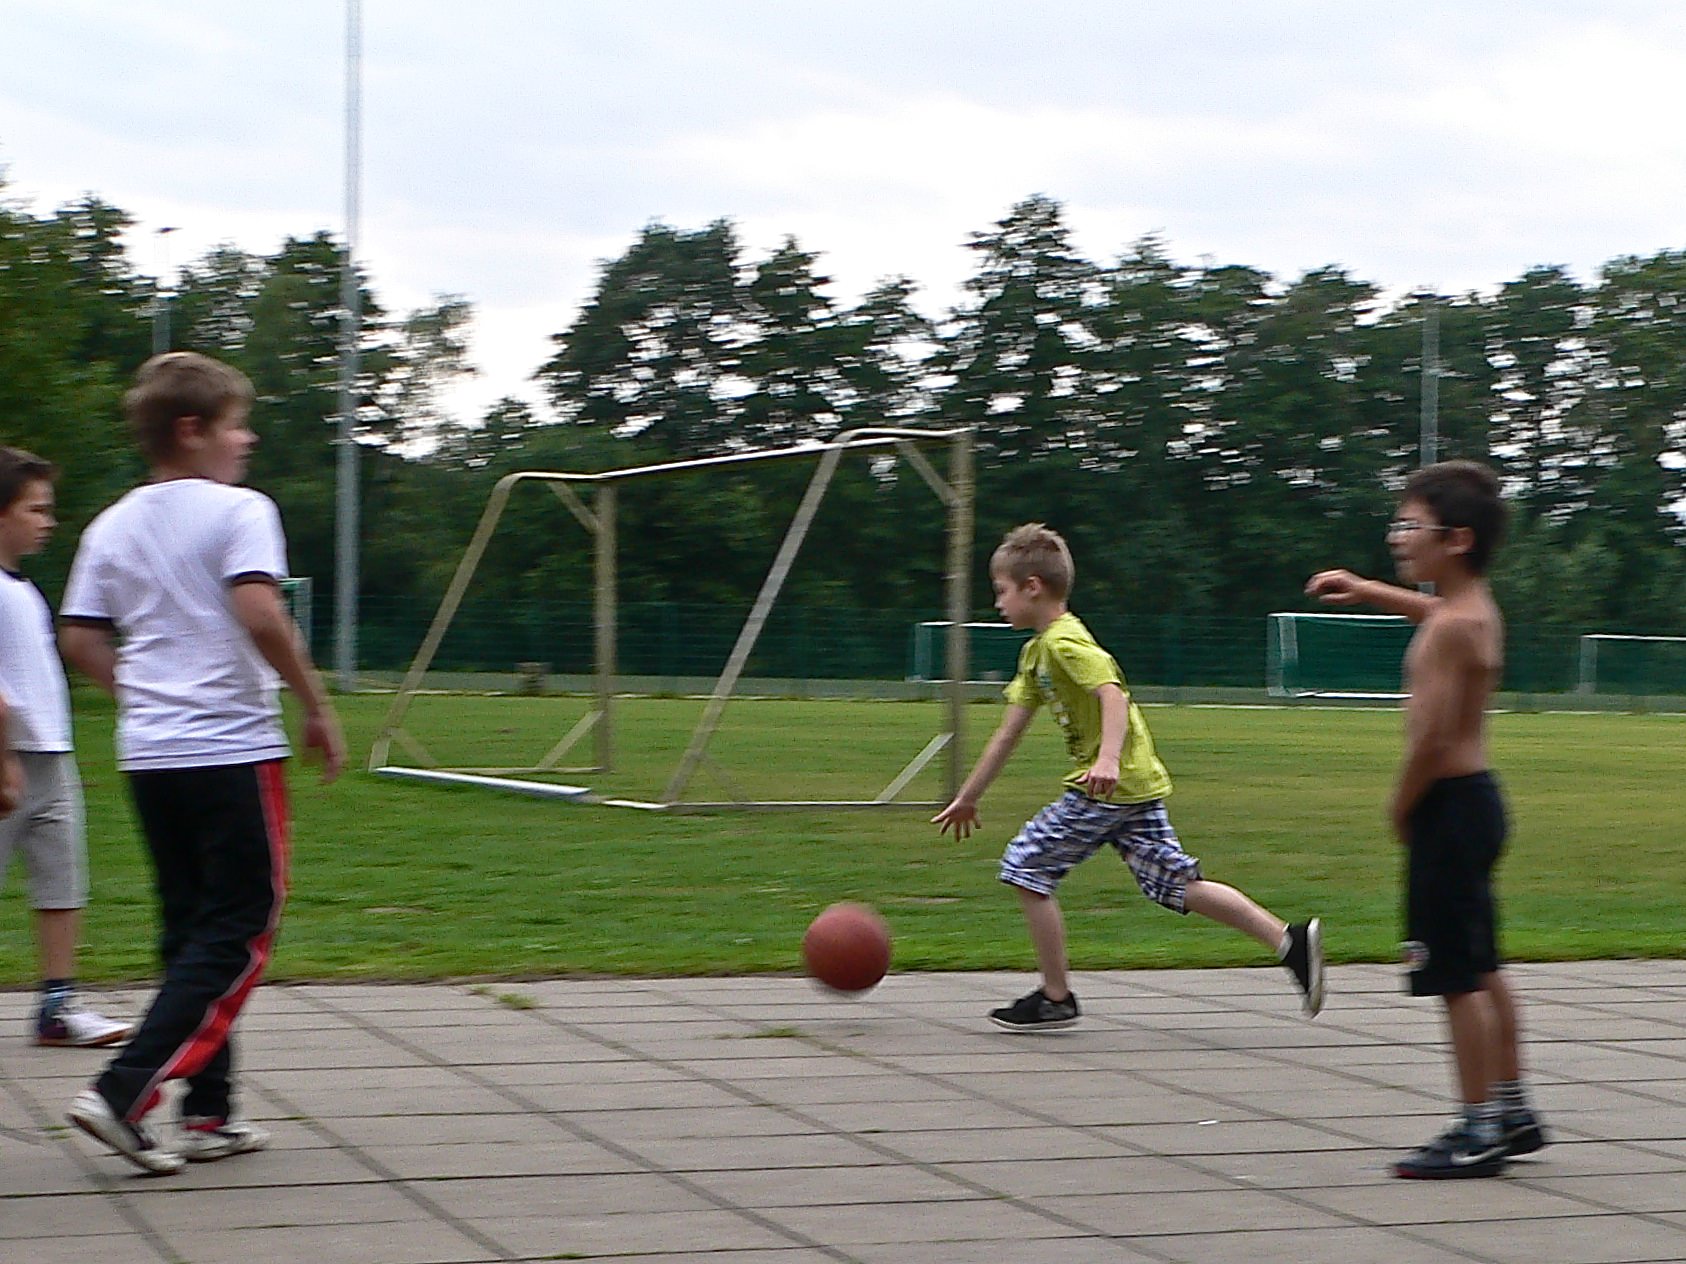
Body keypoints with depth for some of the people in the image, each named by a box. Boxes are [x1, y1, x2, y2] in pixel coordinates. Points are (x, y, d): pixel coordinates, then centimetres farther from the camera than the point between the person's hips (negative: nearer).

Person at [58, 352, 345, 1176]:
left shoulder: (111, 527, 11)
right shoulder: (237, 510, -9)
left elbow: (80, 640, 11)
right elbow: (260, 615, -21)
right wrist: (317, 708, -13)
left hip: (149, 756, 7)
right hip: (233, 749, -7)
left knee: (191, 929, 14)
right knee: (238, 935, -2)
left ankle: (208, 1114, 16)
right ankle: (123, 1092, -12)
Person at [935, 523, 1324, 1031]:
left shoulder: (1065, 643, -11)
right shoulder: (1037, 651, 18)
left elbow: (1113, 695, -27)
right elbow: (1008, 733, 23)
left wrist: (1108, 758, -43)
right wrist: (968, 796, 26)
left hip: (1110, 785, -10)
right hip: (1139, 783, 10)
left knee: (1026, 865, -3)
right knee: (1175, 884, 7)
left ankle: (1055, 999, 2)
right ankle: (1289, 940, 1)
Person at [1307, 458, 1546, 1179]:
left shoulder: (1449, 629, -20)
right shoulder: (1477, 608, 10)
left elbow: (1430, 738, -23)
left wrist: (1401, 808, -10)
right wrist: (1368, 592, 32)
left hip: (1449, 804, -10)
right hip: (1477, 796, 10)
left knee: (1457, 978, -5)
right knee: (1482, 969, 18)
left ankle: (1479, 1132, -1)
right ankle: (1511, 1111, 27)